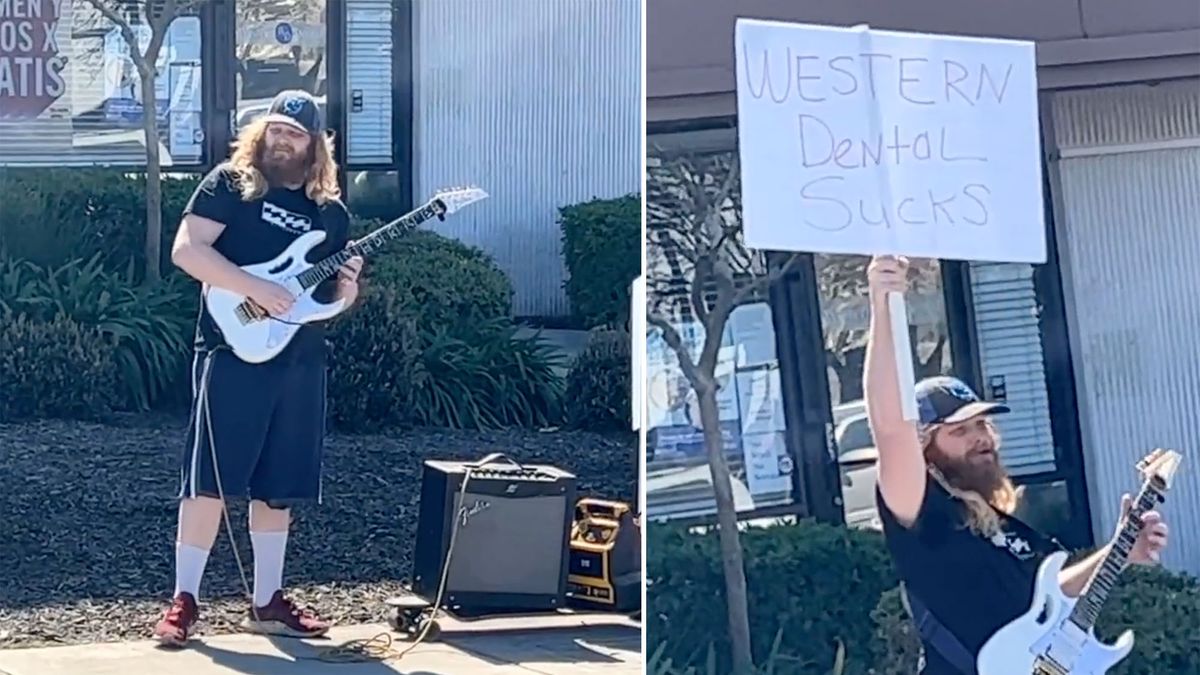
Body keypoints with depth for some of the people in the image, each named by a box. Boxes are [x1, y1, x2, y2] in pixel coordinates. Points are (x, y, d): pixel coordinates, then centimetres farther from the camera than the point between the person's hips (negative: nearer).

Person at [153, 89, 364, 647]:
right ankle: (184, 600, 3)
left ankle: (267, 602, 18)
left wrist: (346, 287, -5)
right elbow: (186, 250, -10)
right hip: (233, 351, -5)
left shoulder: (331, 212, 14)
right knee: (210, 479, -6)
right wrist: (255, 288, -19)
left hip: (301, 362, 5)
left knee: (278, 486, 9)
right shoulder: (230, 183, 1)